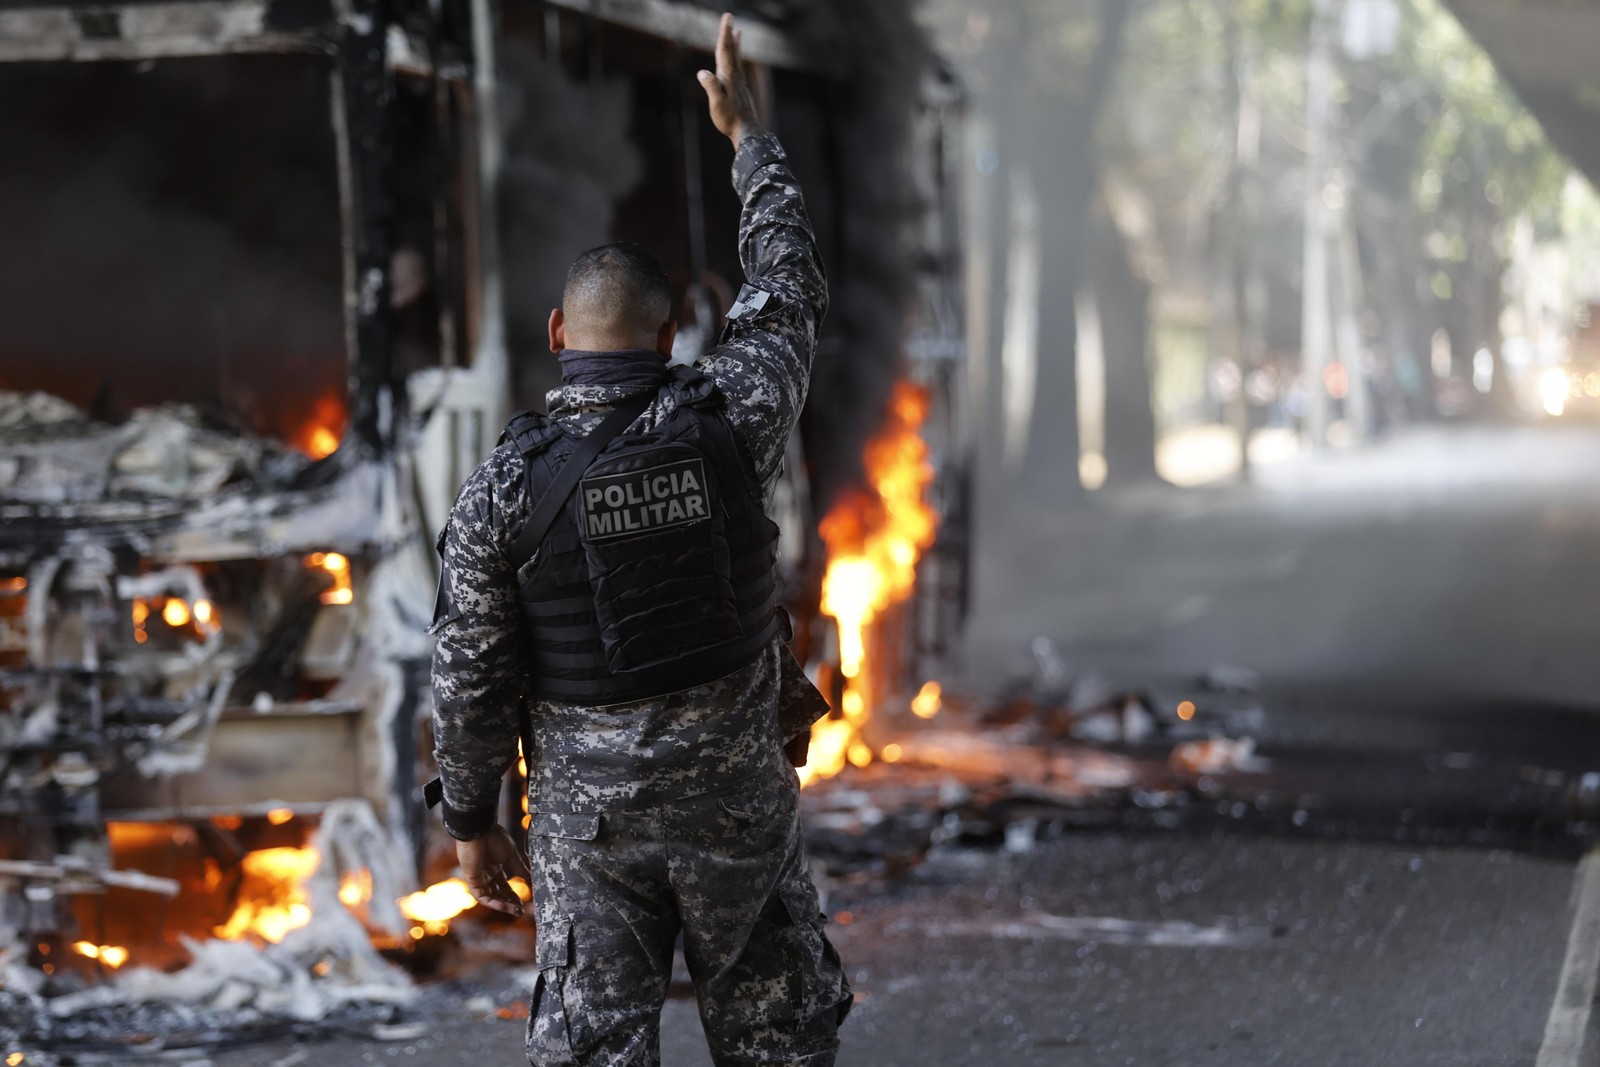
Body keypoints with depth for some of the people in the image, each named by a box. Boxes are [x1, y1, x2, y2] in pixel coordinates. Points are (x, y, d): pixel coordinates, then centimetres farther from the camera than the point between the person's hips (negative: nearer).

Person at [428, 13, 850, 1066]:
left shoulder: (505, 485, -12)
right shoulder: (729, 424, -10)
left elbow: (471, 680, -8)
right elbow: (791, 294, 8)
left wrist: (472, 821, 5)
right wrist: (748, 132, 19)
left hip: (588, 815, -1)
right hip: (737, 800, 1)